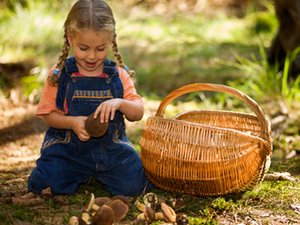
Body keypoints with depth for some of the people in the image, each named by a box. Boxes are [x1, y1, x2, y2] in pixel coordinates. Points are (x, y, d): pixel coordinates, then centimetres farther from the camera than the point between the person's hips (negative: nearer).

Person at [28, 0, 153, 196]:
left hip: (111, 147, 1)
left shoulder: (119, 75, 1)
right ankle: (80, 173, 11)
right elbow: (49, 115, 0)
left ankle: (98, 173, 14)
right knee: (49, 183, -24)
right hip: (68, 144, -1)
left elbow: (138, 113, -1)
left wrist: (120, 103, -23)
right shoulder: (59, 75, -3)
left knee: (132, 185, -19)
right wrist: (72, 122, -21)